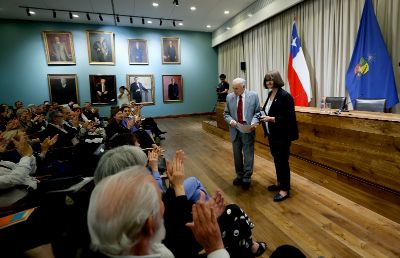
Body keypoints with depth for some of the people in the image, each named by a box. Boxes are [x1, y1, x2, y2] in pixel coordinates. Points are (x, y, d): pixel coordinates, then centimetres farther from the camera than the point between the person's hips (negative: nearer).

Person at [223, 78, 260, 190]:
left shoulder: (253, 96, -4)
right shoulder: (229, 97, 2)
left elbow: (257, 112, -1)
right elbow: (226, 113, 6)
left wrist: (254, 122, -19)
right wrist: (231, 121, -14)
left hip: (248, 130, -2)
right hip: (235, 130, 3)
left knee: (248, 155, 5)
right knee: (237, 154, 15)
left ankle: (247, 178, 20)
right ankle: (239, 175, 33)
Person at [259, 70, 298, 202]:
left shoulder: (285, 95, -16)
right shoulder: (270, 94, 9)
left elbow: (288, 117, -19)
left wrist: (271, 119, -25)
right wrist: (264, 116, -2)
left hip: (282, 135, -8)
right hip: (272, 134, 8)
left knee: (282, 160, 0)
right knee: (276, 159, 17)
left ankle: (285, 189, 12)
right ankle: (280, 182, 33)